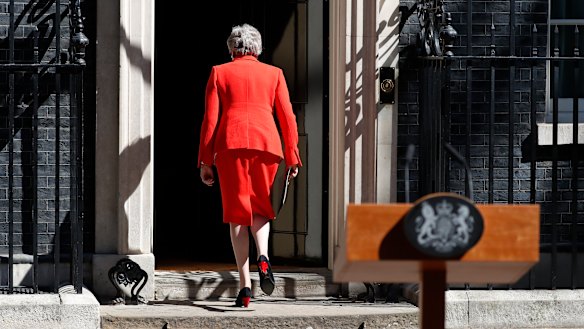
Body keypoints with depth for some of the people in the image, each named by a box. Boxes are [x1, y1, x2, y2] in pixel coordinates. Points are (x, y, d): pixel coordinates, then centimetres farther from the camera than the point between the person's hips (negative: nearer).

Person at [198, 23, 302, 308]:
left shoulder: (219, 73, 11)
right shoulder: (273, 73, 14)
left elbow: (210, 119, 5)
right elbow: (287, 117, 9)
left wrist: (205, 161, 7)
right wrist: (292, 156, 13)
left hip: (230, 144, -1)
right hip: (265, 143, 1)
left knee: (237, 212, 4)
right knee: (260, 208, 16)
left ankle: (245, 286, -5)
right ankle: (263, 256, -15)